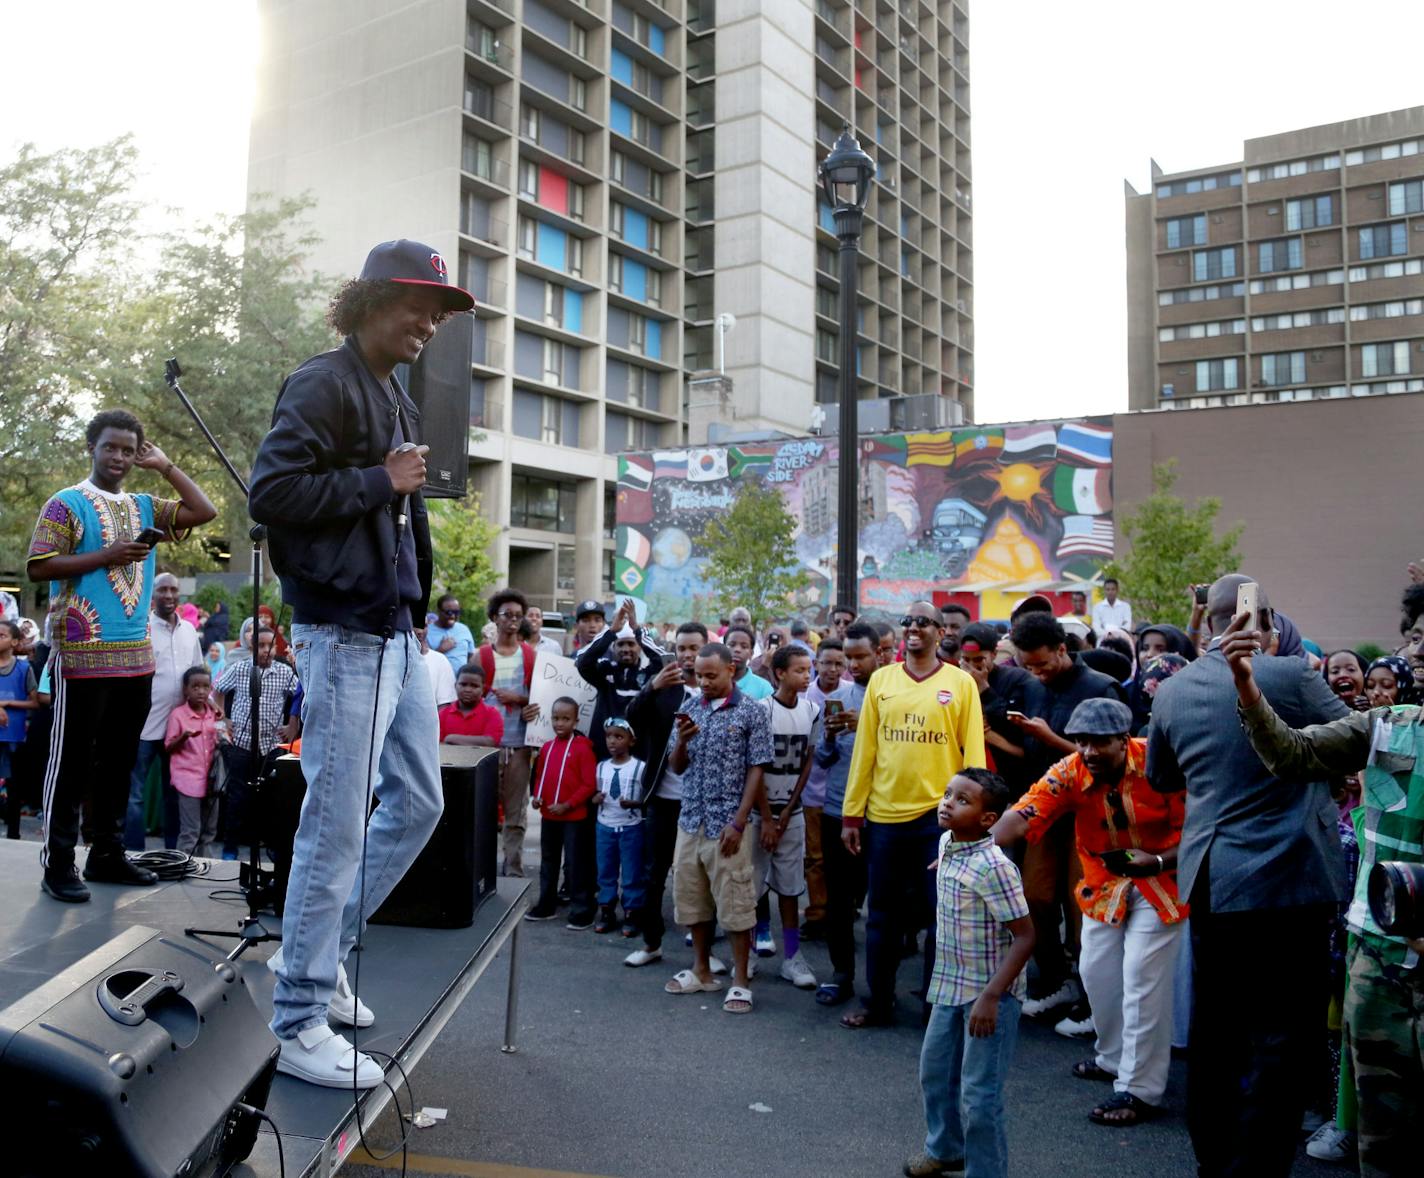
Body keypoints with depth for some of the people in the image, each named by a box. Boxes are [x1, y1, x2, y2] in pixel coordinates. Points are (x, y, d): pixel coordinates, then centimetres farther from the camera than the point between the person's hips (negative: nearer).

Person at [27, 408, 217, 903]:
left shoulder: (144, 507, 15)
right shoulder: (66, 503, -1)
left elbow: (205, 512, 9)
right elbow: (37, 566, -9)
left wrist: (165, 466, 9)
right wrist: (108, 555, -15)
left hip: (137, 656, 6)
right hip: (84, 655, -6)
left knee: (119, 760, 11)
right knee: (73, 760, -2)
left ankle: (107, 853, 19)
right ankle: (58, 863, 4)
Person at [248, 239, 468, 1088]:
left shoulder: (399, 399, 19)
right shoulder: (324, 386, -8)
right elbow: (271, 492, -19)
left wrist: (418, 611, 15)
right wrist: (379, 481, -14)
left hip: (397, 636, 10)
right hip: (345, 636, -9)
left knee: (419, 801, 15)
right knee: (338, 826, -5)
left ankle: (324, 950, 30)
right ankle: (300, 1024, 7)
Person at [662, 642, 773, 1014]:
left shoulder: (751, 711, -6)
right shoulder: (689, 709, 7)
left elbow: (756, 771, -8)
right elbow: (676, 767, 10)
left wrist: (738, 822, -14)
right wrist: (682, 740, -12)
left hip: (726, 824, -5)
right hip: (690, 821, 5)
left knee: (734, 902, 0)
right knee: (691, 898, 12)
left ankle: (740, 980, 11)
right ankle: (701, 971, 27)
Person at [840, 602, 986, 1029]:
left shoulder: (961, 683, -1)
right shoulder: (881, 680, 5)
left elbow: (973, 752, -2)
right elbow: (864, 749, 4)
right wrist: (851, 814, 2)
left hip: (939, 815, -2)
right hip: (883, 815, 2)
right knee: (883, 914, 12)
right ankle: (879, 1002, 25)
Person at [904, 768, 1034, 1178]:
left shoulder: (994, 867, -25)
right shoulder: (946, 844, -1)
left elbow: (1024, 937, -24)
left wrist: (991, 996, -27)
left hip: (991, 992, -9)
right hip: (949, 986, 9)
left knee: (978, 1094, -2)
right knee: (934, 1072, 22)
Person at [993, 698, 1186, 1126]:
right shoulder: (1069, 773, -19)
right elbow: (1024, 813, -32)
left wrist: (1158, 861, -32)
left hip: (1161, 879, -4)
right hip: (1106, 881, 5)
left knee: (1142, 979, -7)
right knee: (1096, 971, 11)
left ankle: (1139, 1089, 6)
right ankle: (1113, 1056, 37)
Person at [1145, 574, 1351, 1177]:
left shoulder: (1172, 691, 2)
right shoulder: (1291, 676, -12)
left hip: (1209, 882, 5)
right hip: (1288, 881, -5)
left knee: (1215, 1031, 17)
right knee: (1281, 1037, 3)